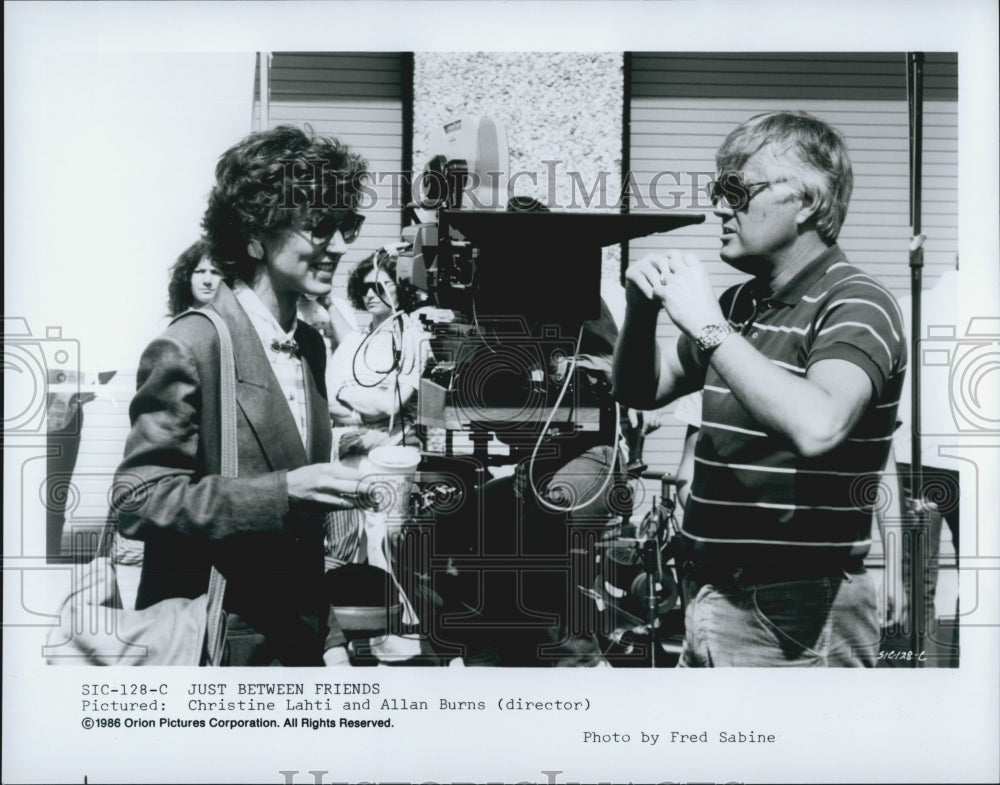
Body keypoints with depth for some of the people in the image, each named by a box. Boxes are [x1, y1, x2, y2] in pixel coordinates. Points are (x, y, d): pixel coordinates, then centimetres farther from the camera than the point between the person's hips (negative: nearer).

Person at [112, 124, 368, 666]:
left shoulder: (312, 347, 9)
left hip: (298, 641, 7)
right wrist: (283, 491, -24)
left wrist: (329, 636, 12)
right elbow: (136, 502, -17)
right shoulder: (190, 349, -14)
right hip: (212, 646, -7)